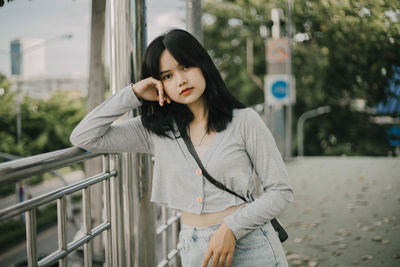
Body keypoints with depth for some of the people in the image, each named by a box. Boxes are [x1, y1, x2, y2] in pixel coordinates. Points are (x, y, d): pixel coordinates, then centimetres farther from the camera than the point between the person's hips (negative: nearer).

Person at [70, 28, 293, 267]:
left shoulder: (244, 120, -6)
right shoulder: (155, 129, 2)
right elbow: (84, 138, 0)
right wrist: (133, 95, -6)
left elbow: (281, 190, -5)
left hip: (249, 246, -2)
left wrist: (231, 228, -17)